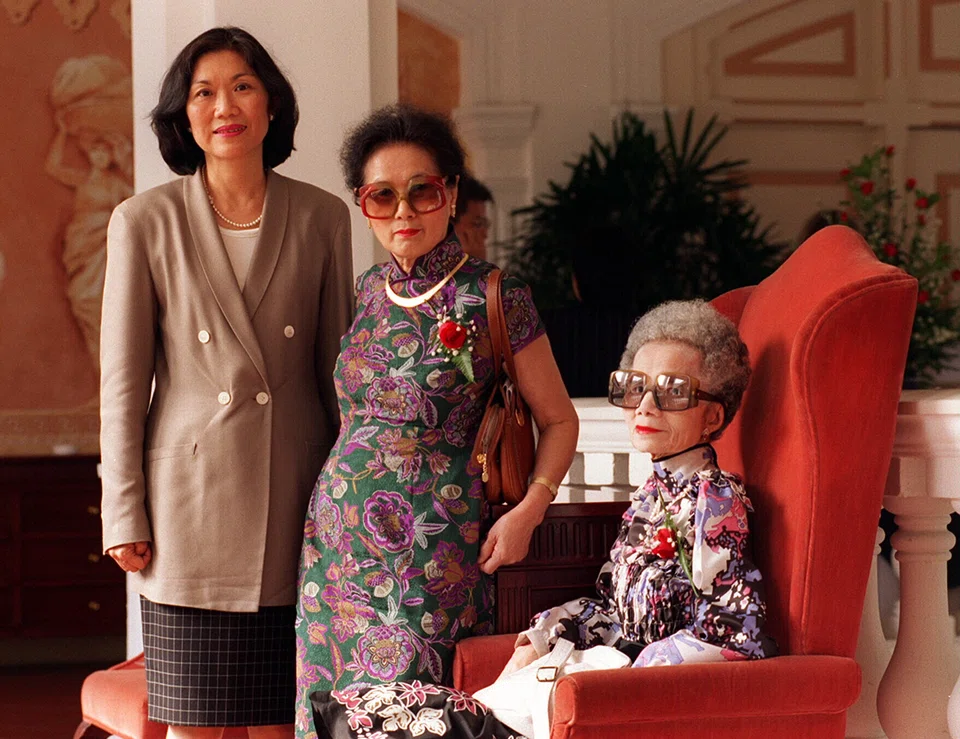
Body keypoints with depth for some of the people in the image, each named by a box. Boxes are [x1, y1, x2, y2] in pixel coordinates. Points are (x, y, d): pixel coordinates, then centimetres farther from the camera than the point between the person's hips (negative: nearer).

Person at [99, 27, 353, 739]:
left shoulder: (322, 218, 5)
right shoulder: (144, 222, 0)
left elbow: (337, 368, 10)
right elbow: (123, 381, 1)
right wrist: (125, 516, -3)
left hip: (295, 498, 2)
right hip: (191, 493, -2)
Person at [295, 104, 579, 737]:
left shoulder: (493, 298, -6)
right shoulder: (363, 294, 10)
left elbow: (558, 420, 1)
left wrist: (528, 510, -12)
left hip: (433, 551, -5)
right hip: (340, 537, 5)